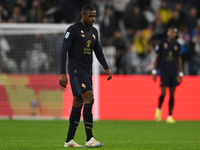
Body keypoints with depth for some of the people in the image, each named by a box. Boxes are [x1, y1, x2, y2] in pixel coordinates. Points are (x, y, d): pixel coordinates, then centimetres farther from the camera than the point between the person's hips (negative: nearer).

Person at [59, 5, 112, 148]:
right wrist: (63, 74, -16)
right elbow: (64, 51, -11)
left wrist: (107, 68, 9)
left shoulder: (94, 31, 14)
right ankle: (89, 139, -21)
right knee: (89, 99, -19)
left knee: (78, 104, 8)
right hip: (76, 70, -8)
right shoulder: (73, 30, -9)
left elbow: (98, 51, 21)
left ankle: (69, 140, 13)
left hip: (87, 71, 8)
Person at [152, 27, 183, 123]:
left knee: (172, 94, 1)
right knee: (163, 92, -11)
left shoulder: (177, 45, 9)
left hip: (174, 72, 3)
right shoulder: (162, 44, -1)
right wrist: (154, 71, -2)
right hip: (164, 71, -3)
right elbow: (157, 57, 2)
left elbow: (179, 60, 15)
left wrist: (180, 74, 11)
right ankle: (159, 109, 17)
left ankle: (170, 116, 4)